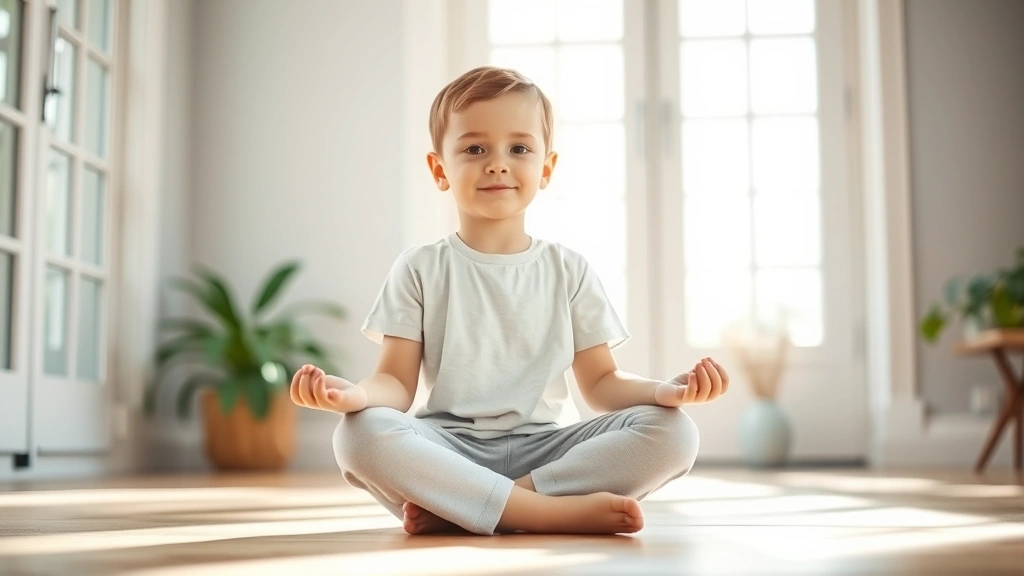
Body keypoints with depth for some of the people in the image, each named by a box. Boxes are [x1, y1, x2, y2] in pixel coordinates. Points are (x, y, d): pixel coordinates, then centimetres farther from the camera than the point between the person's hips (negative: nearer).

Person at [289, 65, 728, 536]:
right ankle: (549, 511, -31)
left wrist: (666, 390, -12)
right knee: (359, 435, -32)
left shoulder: (569, 271, 11)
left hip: (544, 448, 2)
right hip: (450, 451, -2)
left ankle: (454, 507, -25)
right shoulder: (420, 269, 8)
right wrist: (356, 393, -22)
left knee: (673, 433, -23)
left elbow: (601, 384, 9)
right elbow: (397, 382, 2)